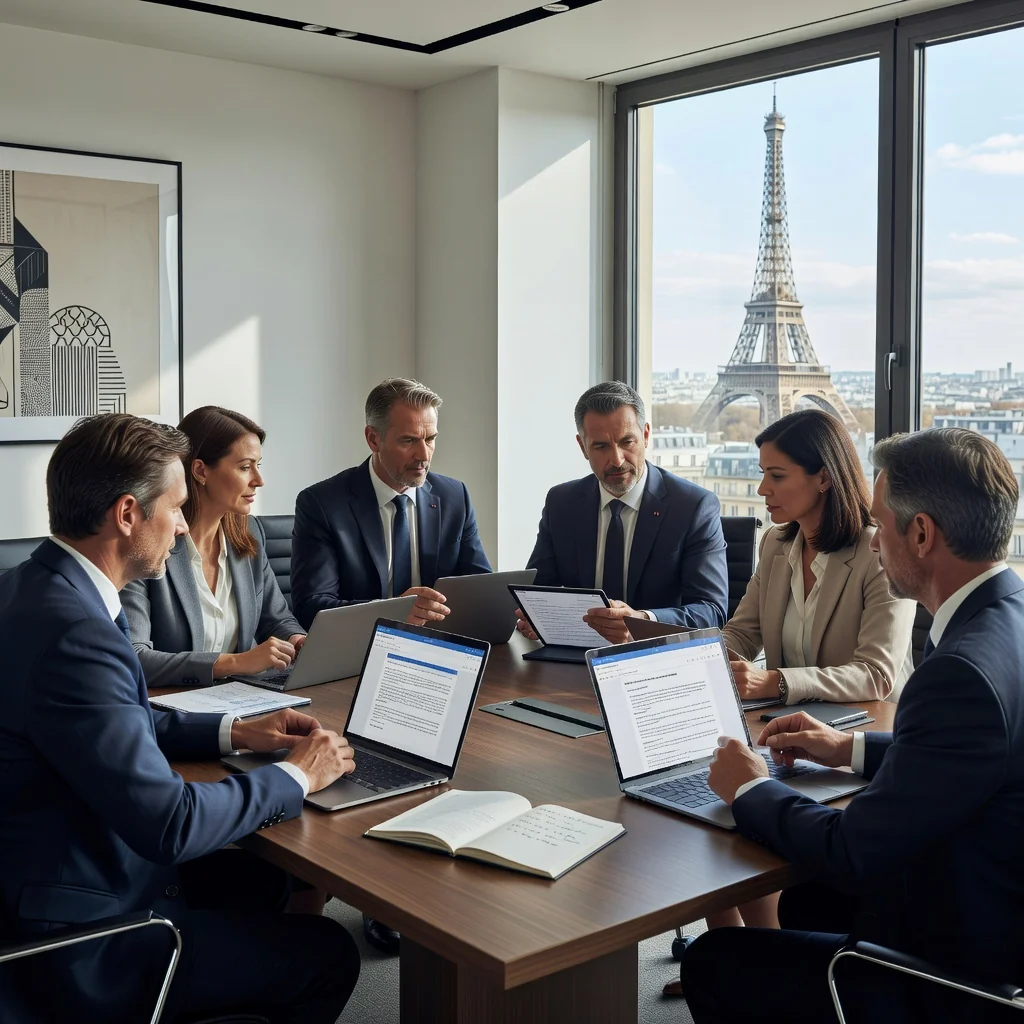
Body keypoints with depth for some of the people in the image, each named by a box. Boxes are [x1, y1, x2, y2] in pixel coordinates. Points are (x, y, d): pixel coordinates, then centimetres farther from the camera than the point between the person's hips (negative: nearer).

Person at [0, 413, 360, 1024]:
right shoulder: (73, 631, -30)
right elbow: (168, 823, -29)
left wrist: (233, 733, 7)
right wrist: (296, 778, -14)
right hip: (81, 940, -10)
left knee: (260, 881, 24)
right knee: (328, 954, 1)